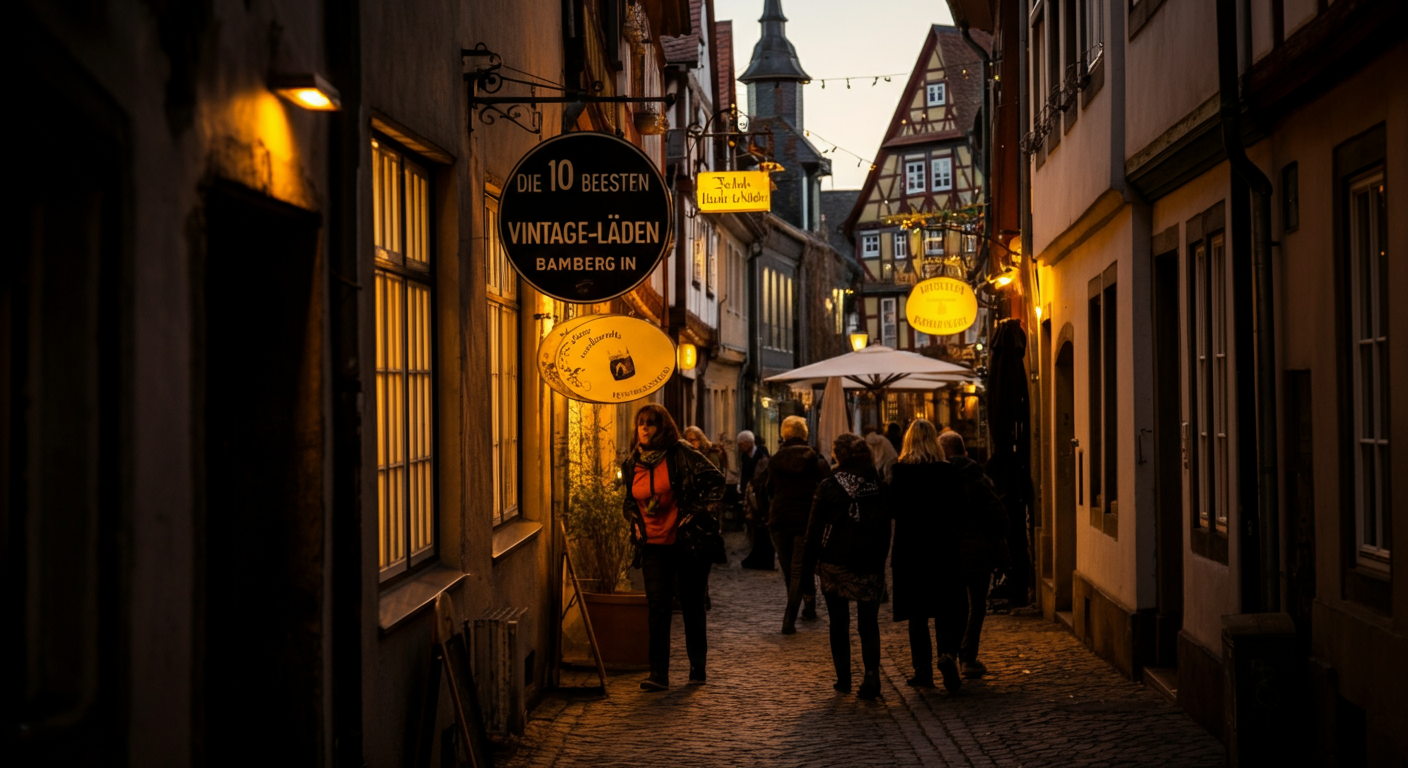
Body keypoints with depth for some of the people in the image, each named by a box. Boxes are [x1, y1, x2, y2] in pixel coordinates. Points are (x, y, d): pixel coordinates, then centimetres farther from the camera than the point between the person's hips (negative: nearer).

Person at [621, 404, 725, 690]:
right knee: (657, 607, -5)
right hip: (654, 545, 4)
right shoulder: (632, 464, 8)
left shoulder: (680, 454, -8)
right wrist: (635, 522, 4)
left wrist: (698, 512, -14)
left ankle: (698, 668, 22)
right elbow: (629, 502, 23)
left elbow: (715, 480, -9)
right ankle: (658, 674, -5)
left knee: (692, 606, 8)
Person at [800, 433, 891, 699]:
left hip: (835, 563, -1)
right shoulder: (879, 486, 0)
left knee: (839, 623, 12)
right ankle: (871, 673, -12)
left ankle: (843, 677, 14)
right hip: (869, 565, 1)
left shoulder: (829, 486, -7)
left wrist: (807, 567, 1)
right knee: (869, 623, 6)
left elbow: (814, 530, -5)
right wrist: (880, 562, 12)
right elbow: (886, 530, 5)